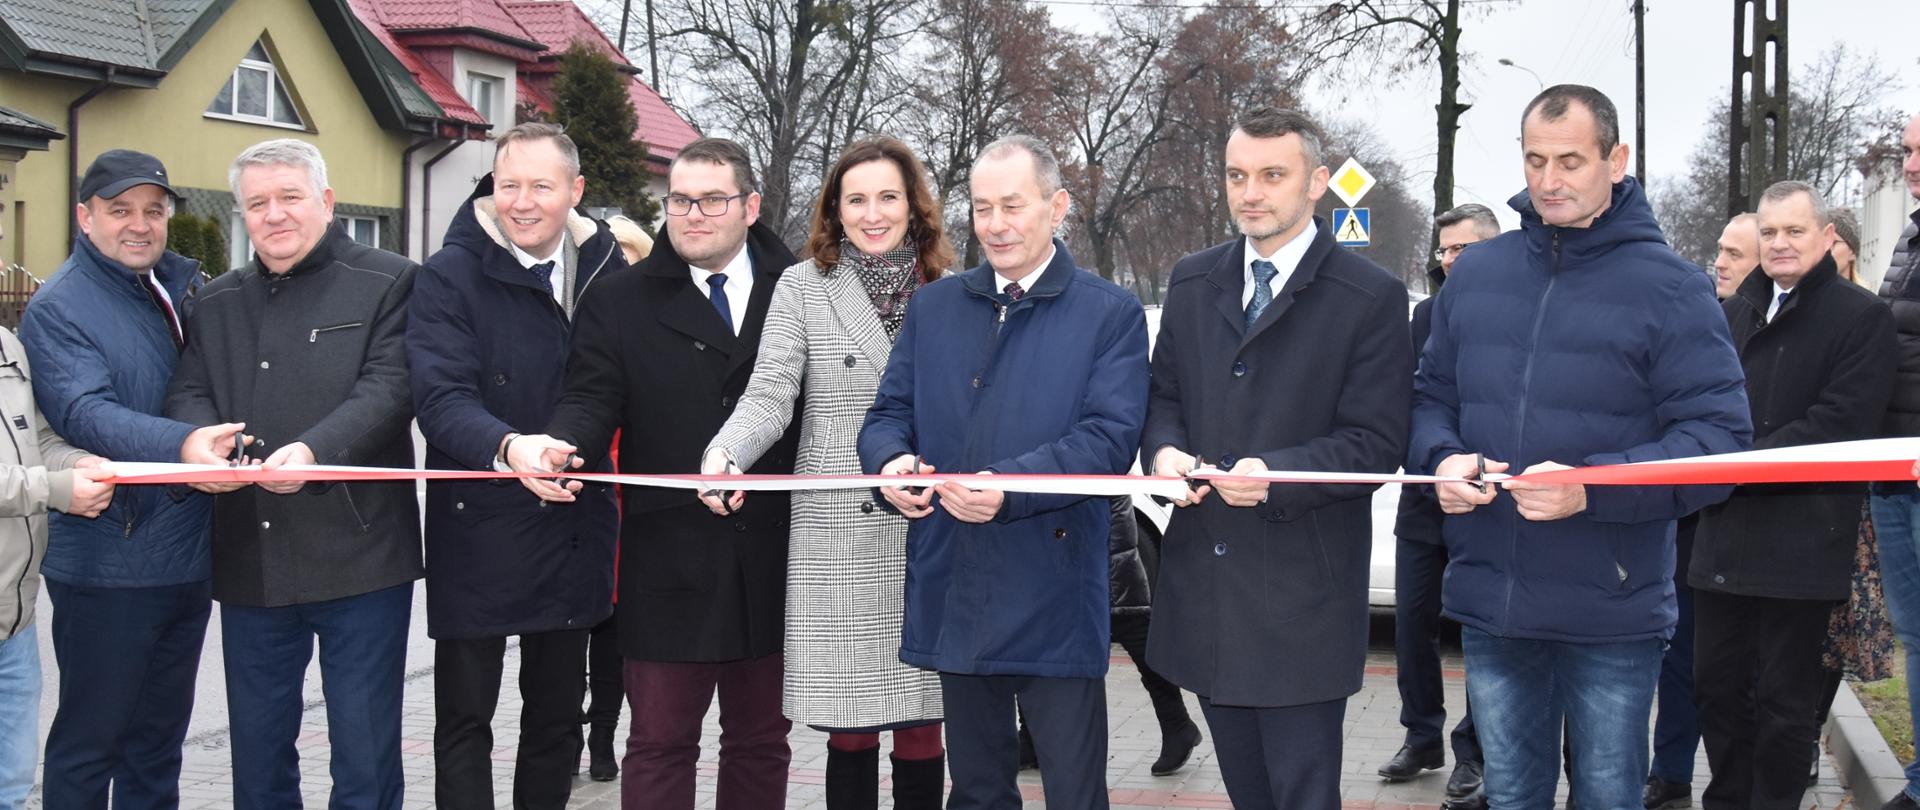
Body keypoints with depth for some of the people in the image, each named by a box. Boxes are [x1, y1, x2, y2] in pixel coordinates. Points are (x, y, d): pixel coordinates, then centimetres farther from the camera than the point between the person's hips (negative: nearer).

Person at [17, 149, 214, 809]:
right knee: (91, 740, 3)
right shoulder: (58, 308, -10)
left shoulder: (182, 286, 10)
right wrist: (183, 444, -41)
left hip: (188, 555, 7)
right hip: (109, 563, -7)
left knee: (160, 737, 18)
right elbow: (87, 414, -26)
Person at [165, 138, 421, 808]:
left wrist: (314, 451, -29)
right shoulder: (215, 303, 16)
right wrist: (195, 438, -16)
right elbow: (188, 390, 9)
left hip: (359, 555, -5)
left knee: (365, 753, 2)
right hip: (249, 561, 5)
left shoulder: (387, 283, 0)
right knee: (258, 752, 15)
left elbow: (389, 388, -12)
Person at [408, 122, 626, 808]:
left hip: (574, 530, 4)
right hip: (480, 532, -4)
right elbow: (441, 398, -21)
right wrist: (508, 447, -39)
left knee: (558, 713, 17)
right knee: (465, 714, 5)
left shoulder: (609, 272, 4)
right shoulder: (449, 279, -9)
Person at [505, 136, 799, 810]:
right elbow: (593, 399, -4)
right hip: (669, 562, -1)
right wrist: (557, 444, -27)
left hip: (773, 560, 1)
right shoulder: (620, 304, 5)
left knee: (761, 741, 14)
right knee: (660, 742, 6)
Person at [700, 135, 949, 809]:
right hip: (838, 538, -1)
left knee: (921, 726, 5)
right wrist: (725, 455, -24)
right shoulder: (803, 287, 5)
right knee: (850, 730, 3)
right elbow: (769, 395, -5)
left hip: (927, 533, 2)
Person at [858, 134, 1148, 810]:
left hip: (1055, 596, -4)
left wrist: (1009, 486, -26)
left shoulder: (1111, 314, -1)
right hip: (956, 595, 4)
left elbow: (1111, 436, -12)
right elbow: (889, 412, 11)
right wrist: (891, 460, -13)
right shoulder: (933, 306, 12)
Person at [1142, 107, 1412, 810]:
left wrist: (1277, 474, -24)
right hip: (1204, 588, 5)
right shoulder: (1193, 282, 11)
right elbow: (1163, 397, 16)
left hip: (1302, 591, -5)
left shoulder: (1371, 297, -6)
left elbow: (1377, 443, -9)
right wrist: (1165, 450, -7)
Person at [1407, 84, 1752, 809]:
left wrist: (1590, 489, -25)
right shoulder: (1475, 273, 7)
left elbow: (1719, 437, -12)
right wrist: (1443, 458, -8)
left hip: (1611, 615, -4)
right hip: (1489, 609, 4)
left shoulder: (1668, 286, -7)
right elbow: (1431, 396, 15)